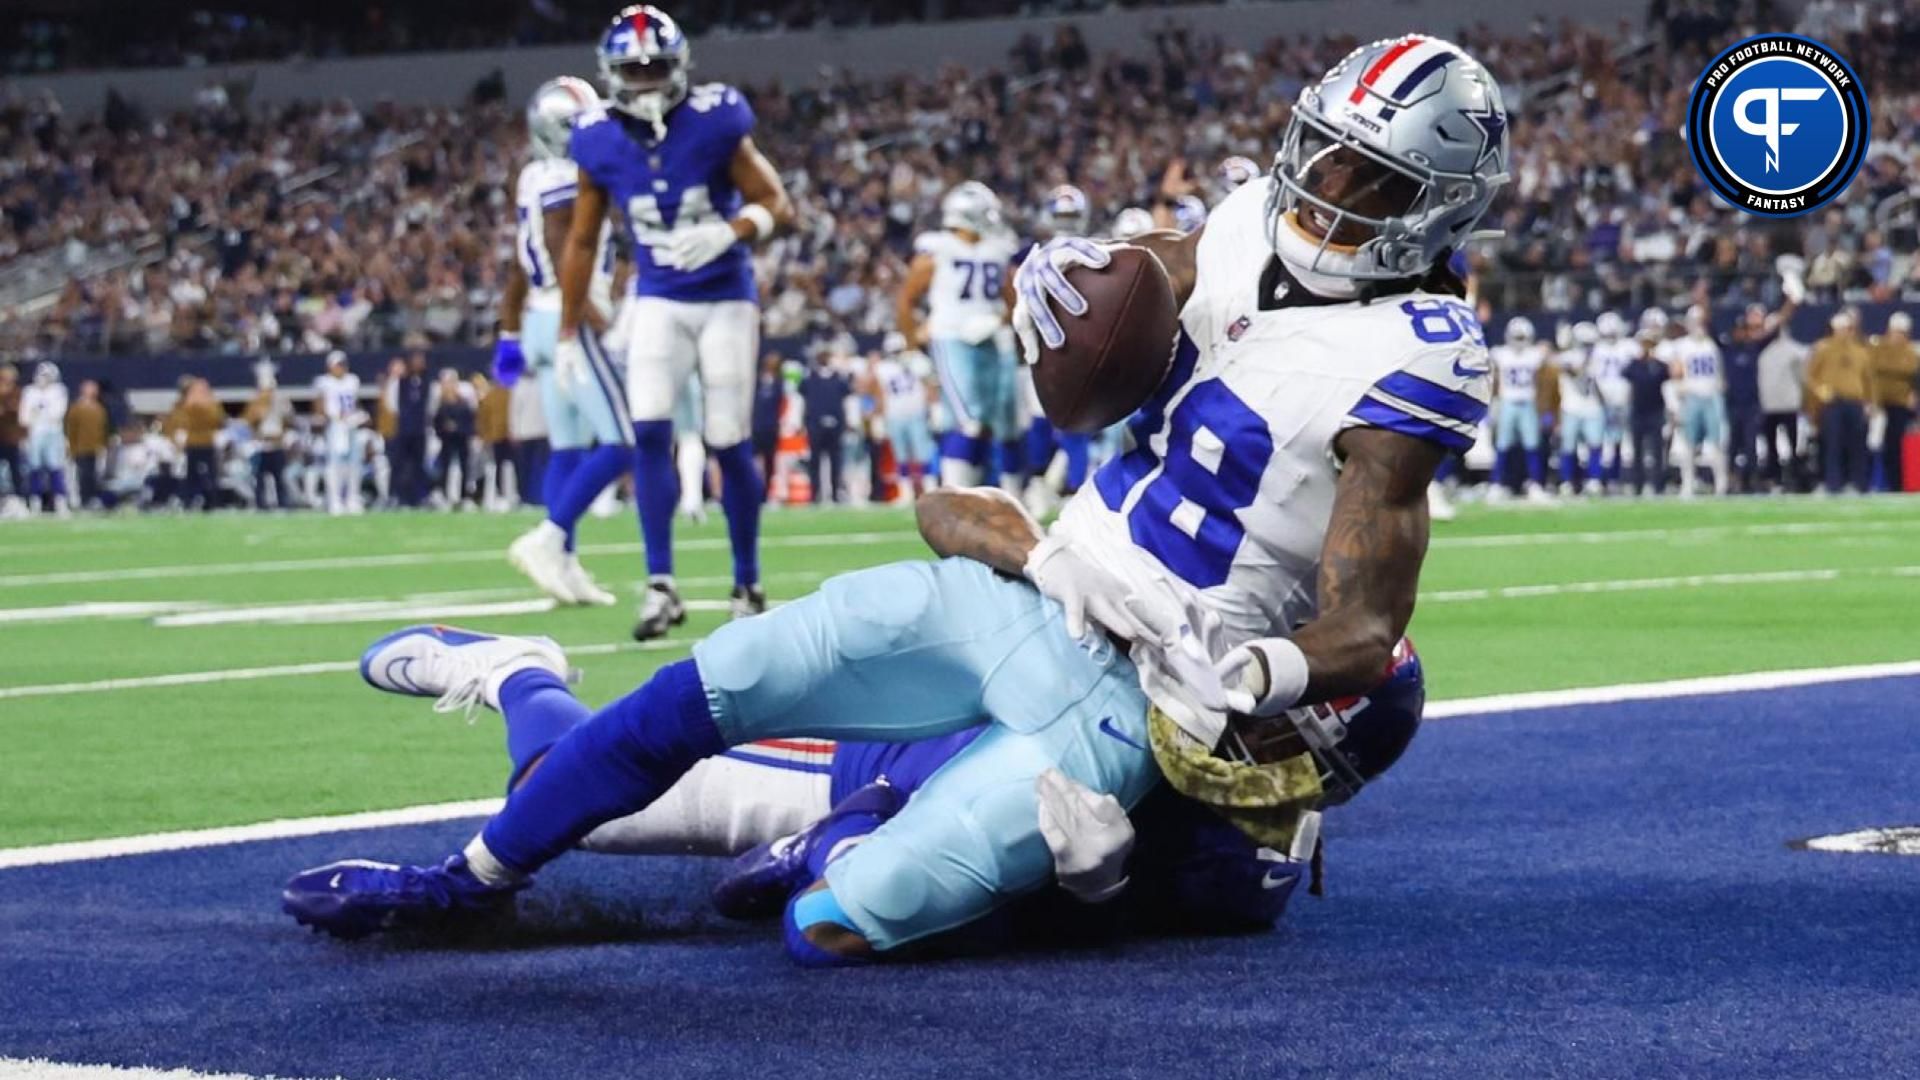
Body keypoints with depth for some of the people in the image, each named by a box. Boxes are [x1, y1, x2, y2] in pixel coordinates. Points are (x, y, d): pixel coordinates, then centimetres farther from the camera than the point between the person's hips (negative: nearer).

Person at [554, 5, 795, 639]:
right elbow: (582, 242, 6)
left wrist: (729, 232, -31)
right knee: (650, 433, -14)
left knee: (729, 446, 0)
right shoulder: (600, 144, -6)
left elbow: (778, 205, -10)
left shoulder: (714, 126, -14)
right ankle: (661, 587, -11)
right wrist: (569, 332, 8)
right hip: (658, 302, 2)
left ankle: (748, 586, 16)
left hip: (726, 300, -2)